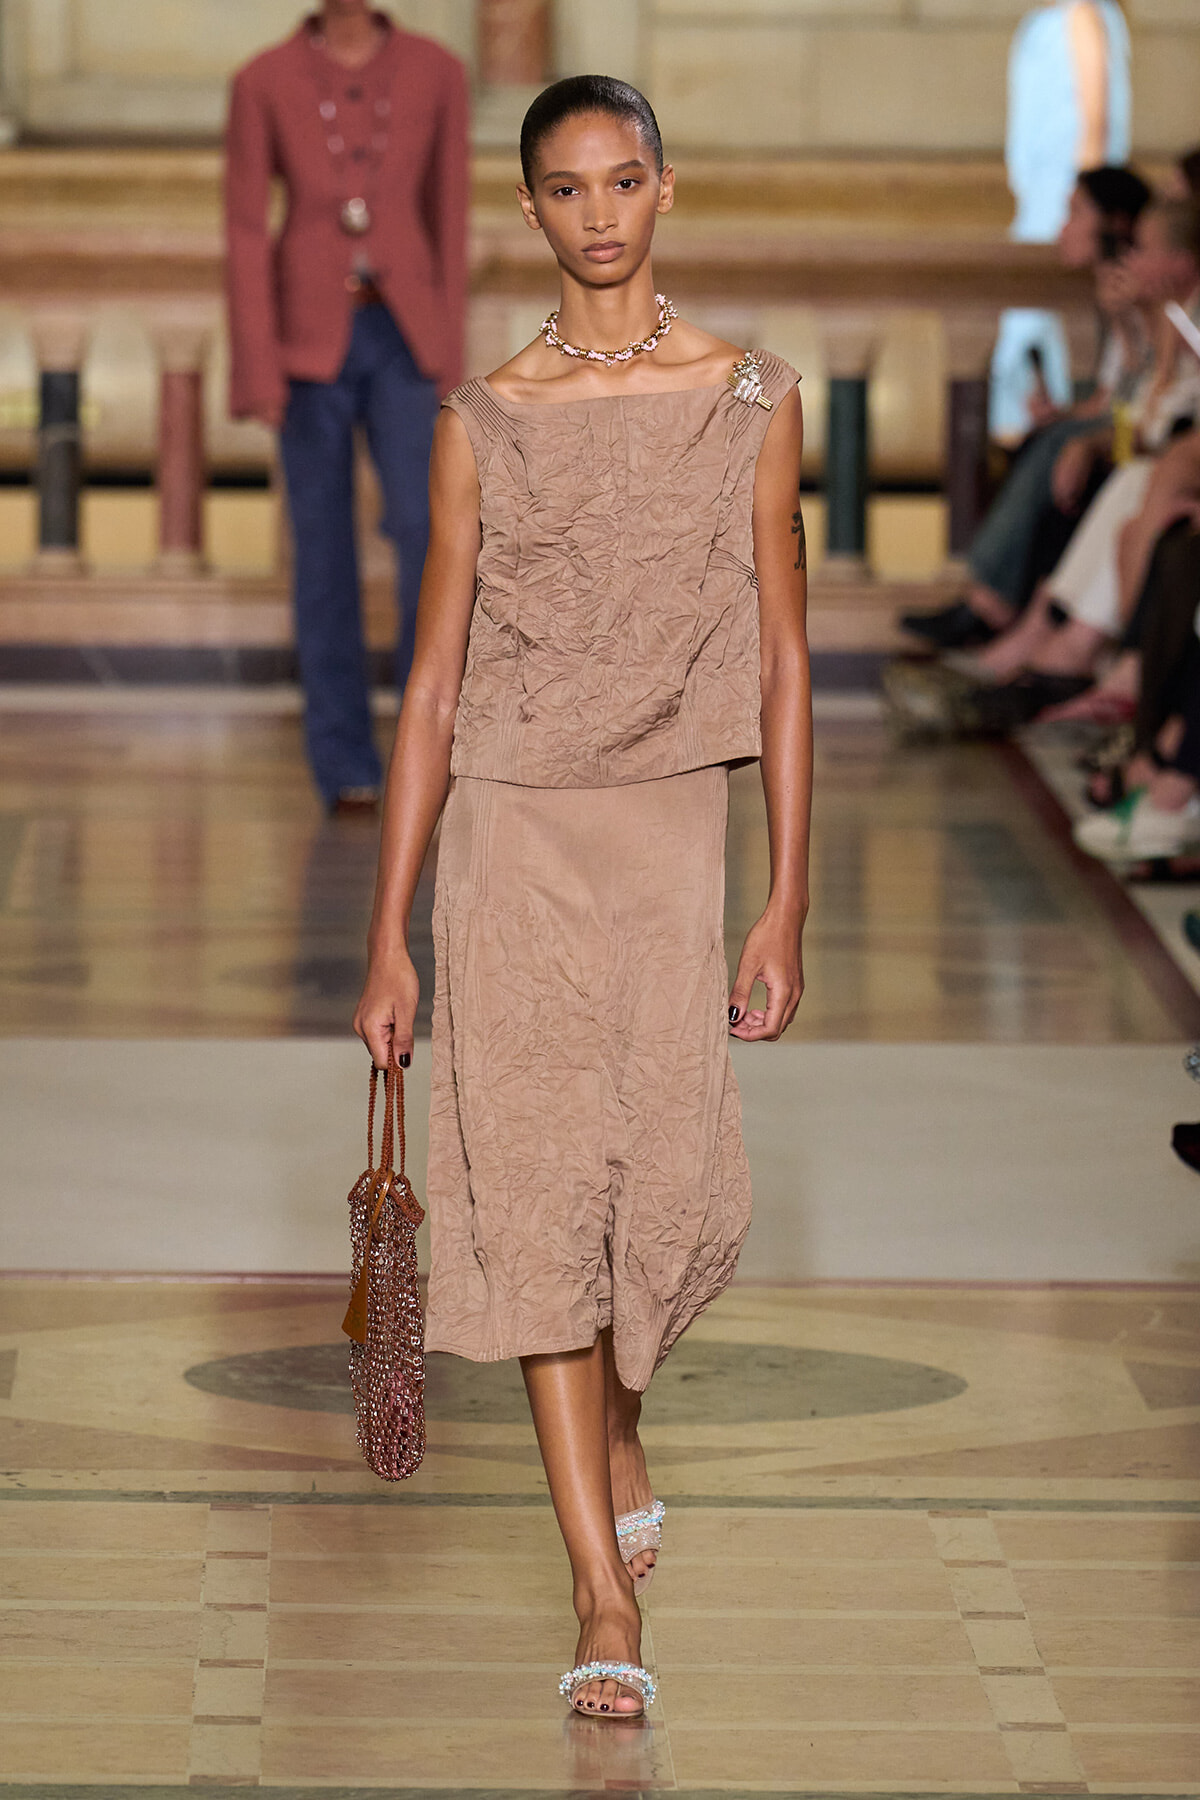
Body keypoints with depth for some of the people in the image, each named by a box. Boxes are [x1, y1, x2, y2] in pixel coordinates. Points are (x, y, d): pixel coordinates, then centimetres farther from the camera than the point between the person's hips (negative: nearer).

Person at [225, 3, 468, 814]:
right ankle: (347, 767, 10)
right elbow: (245, 231, -4)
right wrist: (258, 369, -11)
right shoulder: (262, 81, -3)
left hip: (399, 335, 1)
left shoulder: (437, 72, 2)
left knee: (426, 527, -17)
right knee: (326, 547, 0)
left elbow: (448, 219, 6)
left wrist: (449, 356, 5)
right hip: (307, 333, -1)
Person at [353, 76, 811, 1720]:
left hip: (669, 840, 0)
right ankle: (607, 1599, 1)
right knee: (537, 1189, -4)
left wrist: (786, 908, -2)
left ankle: (616, 1428, 35)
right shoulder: (484, 423, 3)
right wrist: (389, 943, 3)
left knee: (674, 1190, -1)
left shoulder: (753, 401, 2)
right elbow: (433, 688, 5)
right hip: (512, 839, 0)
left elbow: (784, 666, 3)